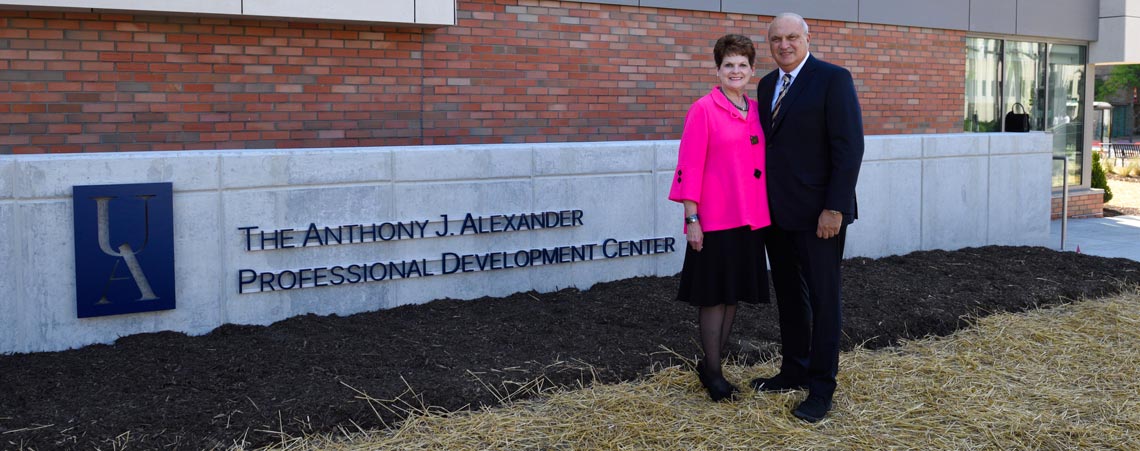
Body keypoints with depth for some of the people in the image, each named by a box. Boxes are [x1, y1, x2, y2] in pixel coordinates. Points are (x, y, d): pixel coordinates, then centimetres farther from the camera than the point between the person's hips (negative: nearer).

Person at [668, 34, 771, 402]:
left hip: (750, 218, 6)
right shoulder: (703, 110, -7)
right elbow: (689, 167, -10)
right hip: (715, 219, -6)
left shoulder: (757, 111, 11)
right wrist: (692, 219, -14)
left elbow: (765, 162, 17)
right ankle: (712, 371, 15)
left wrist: (766, 212, 13)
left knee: (735, 293, 12)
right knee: (714, 295, 1)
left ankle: (712, 363, 25)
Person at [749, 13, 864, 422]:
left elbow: (849, 146, -14)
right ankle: (794, 370, 28)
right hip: (777, 213, 7)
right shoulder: (767, 85, 12)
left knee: (823, 299, 1)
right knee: (788, 295, 15)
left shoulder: (833, 79, -9)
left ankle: (821, 388, 9)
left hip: (817, 213, -7)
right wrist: (762, 202, 9)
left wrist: (834, 207, -19)